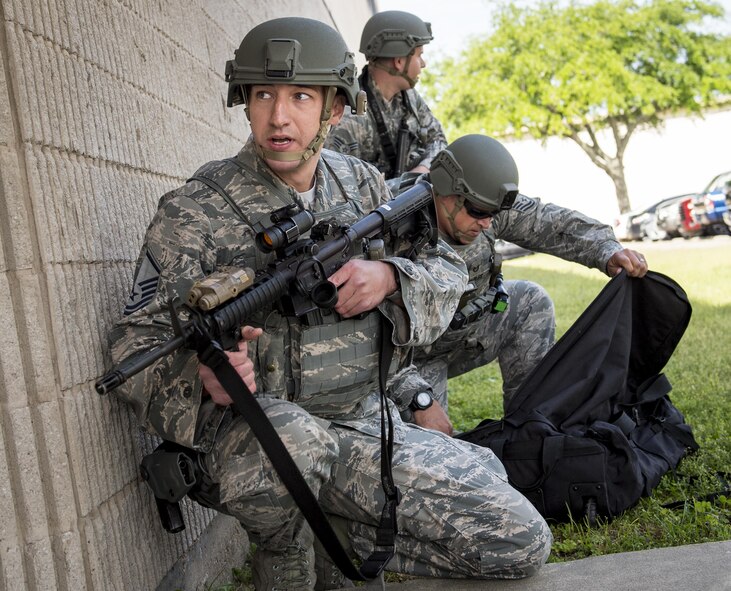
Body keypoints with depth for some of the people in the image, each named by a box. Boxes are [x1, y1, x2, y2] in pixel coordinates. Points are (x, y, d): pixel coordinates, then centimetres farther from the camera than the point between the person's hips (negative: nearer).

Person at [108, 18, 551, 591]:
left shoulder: (362, 183, 6)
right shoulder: (194, 212, -9)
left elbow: (448, 268, 12)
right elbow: (136, 344, -10)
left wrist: (389, 278, -11)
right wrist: (201, 372, -34)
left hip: (370, 425, 5)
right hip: (253, 435, -4)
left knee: (522, 542, -4)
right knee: (292, 438, -42)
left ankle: (334, 536, 13)